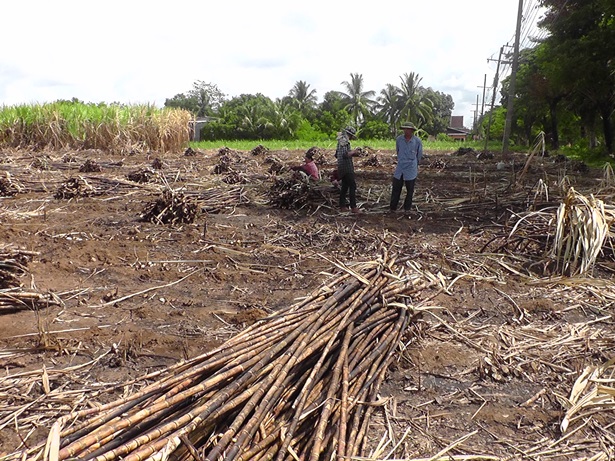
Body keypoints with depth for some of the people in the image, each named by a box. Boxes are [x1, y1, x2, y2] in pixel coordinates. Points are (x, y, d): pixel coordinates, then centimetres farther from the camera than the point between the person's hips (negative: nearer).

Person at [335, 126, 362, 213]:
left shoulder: (341, 141, 15)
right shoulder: (344, 141, -15)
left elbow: (337, 155, 21)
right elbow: (345, 154, -28)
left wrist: (352, 153, 18)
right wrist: (353, 152, -13)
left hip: (342, 168, 10)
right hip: (347, 167, -10)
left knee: (345, 186, 14)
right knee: (352, 186, -7)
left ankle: (342, 206, 18)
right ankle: (353, 207, -7)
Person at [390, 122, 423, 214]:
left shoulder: (417, 141, -10)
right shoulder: (399, 139, -4)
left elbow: (419, 155, 7)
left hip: (411, 170, -1)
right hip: (399, 169, 2)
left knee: (410, 190, 9)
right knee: (396, 189, 2)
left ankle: (407, 208, 24)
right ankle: (393, 207, 13)